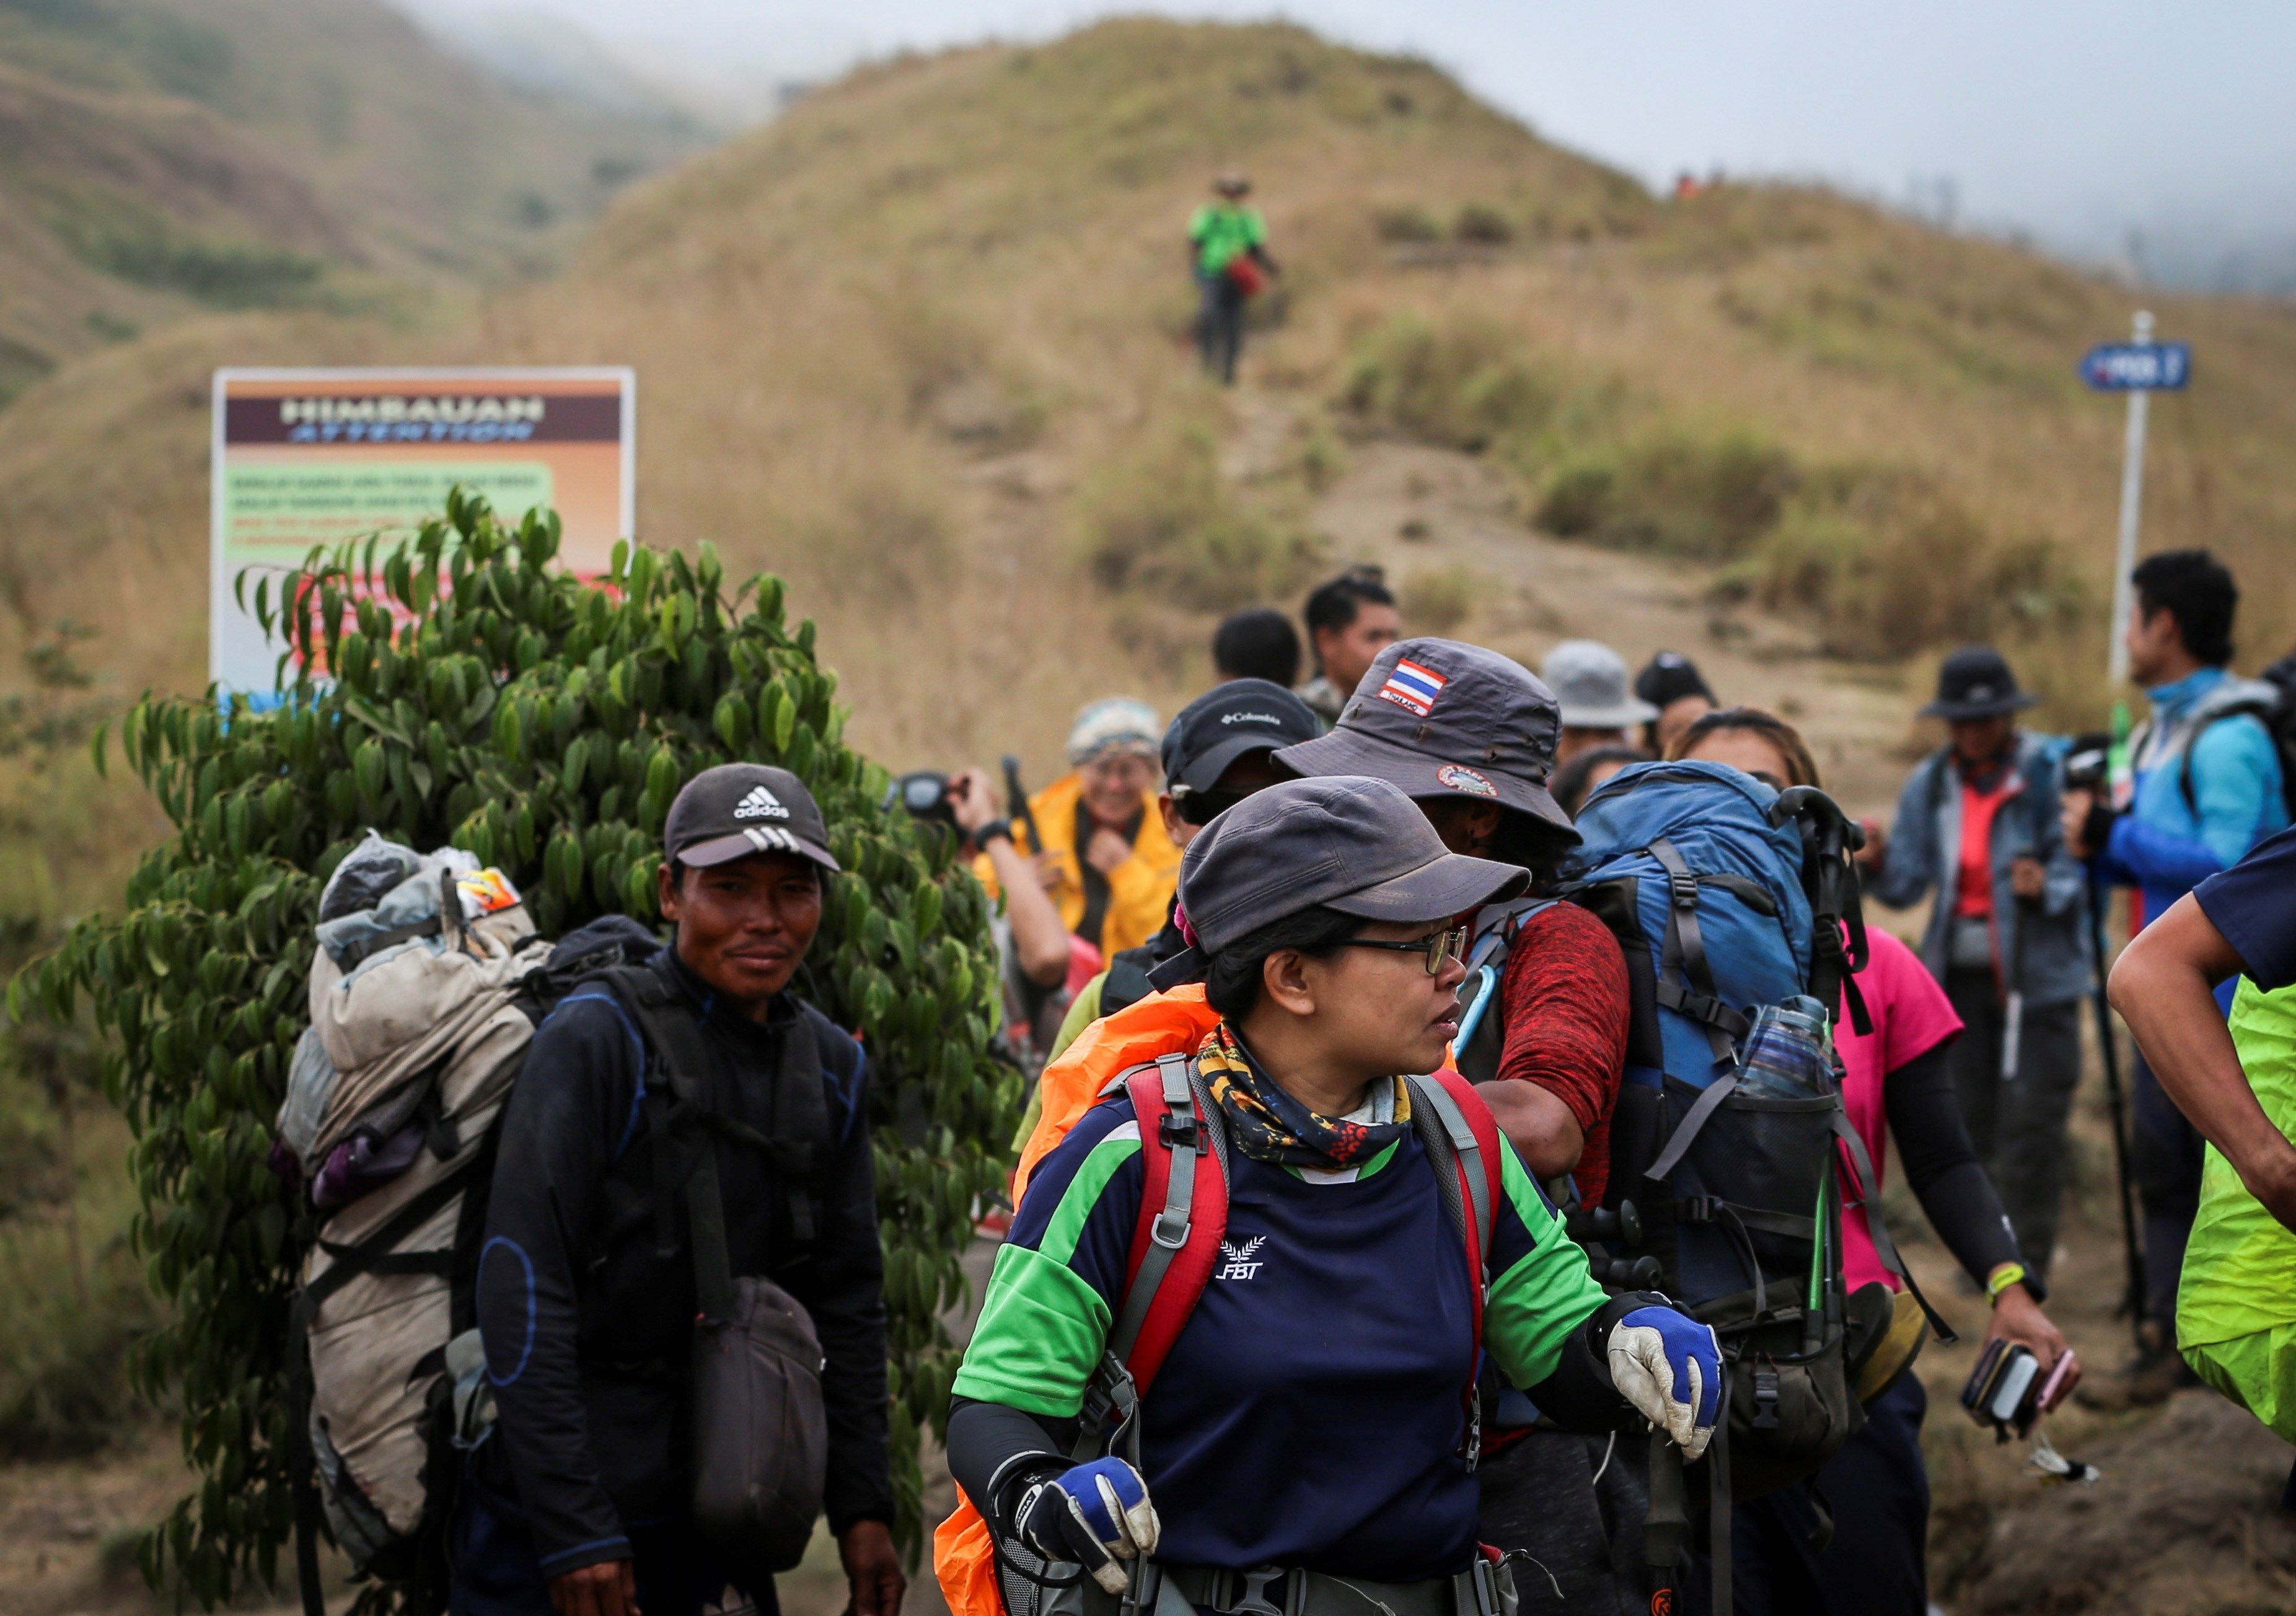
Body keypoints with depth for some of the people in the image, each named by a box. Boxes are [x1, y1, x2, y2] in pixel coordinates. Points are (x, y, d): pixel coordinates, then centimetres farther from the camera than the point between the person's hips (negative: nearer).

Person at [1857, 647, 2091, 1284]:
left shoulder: (2049, 773, -8)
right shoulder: (1930, 784, 7)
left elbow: (2081, 868, -8)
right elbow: (1908, 883, 5)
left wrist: (2049, 889, -28)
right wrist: (1878, 865, -15)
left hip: (2037, 975, -5)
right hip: (1960, 976, 5)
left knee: (2030, 1124, -8)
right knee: (1970, 1118, 11)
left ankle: (2025, 1269, -2)